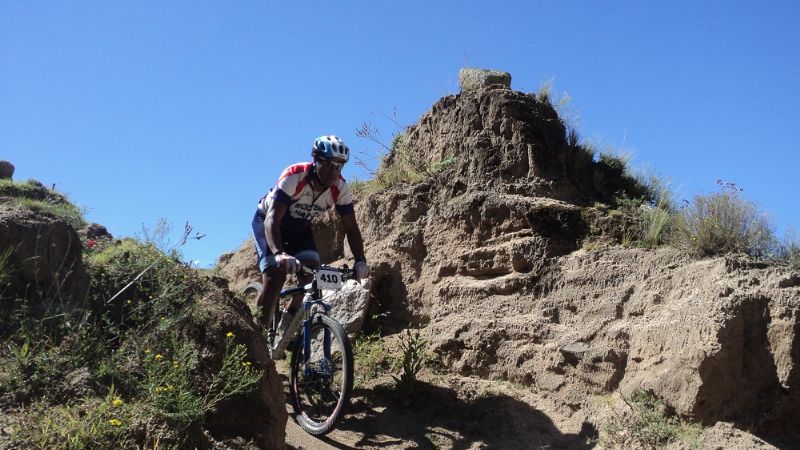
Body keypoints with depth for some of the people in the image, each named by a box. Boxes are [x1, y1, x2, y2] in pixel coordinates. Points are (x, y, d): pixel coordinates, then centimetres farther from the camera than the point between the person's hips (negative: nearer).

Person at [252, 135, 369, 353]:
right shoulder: (293, 177, -35)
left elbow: (351, 228, -17)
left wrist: (360, 260, -33)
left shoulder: (340, 189, -22)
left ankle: (287, 321, 8)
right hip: (267, 221, -4)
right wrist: (280, 254, -59)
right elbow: (272, 220, -42)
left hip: (300, 227, 4)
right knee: (275, 276, -22)